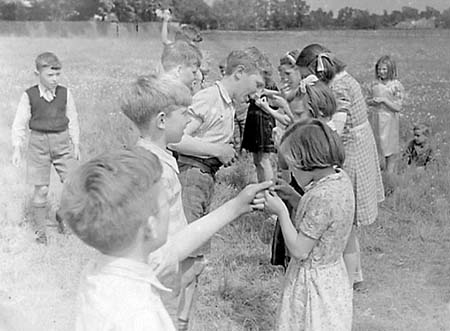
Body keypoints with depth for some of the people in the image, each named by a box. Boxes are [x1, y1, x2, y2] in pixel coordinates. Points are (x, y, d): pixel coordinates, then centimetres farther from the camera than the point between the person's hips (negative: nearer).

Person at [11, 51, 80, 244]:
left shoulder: (65, 93, 0)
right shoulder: (29, 96, -5)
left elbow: (72, 120, 10)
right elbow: (20, 124, 1)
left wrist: (76, 144, 11)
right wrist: (17, 149, -4)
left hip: (62, 142, 2)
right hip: (39, 143, -2)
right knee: (41, 190, 1)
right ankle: (40, 230, 16)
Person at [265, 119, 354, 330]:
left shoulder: (322, 197, -32)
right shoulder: (340, 179, -4)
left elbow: (299, 250, -26)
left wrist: (281, 212, -20)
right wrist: (292, 196, 2)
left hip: (313, 280, -9)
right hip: (332, 273, 9)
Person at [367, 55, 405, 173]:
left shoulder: (396, 85, -10)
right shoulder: (375, 85, 3)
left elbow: (398, 107, -13)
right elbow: (369, 101, 15)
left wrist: (384, 99, -21)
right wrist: (372, 101, -8)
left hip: (390, 121, -4)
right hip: (377, 119, 4)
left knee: (391, 150, 4)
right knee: (380, 147, 10)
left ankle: (390, 174, 14)